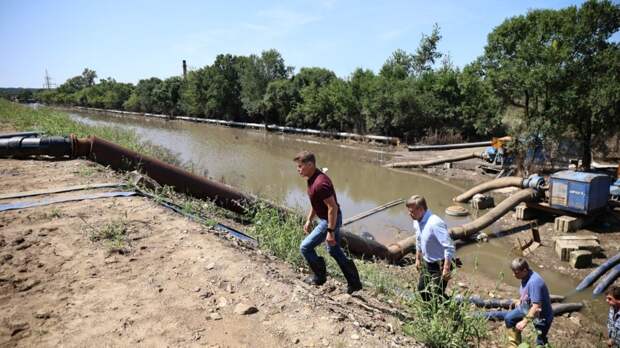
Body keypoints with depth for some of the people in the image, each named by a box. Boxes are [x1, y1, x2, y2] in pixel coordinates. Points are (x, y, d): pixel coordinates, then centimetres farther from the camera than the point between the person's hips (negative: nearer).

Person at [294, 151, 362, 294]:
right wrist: (309, 220, 19)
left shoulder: (320, 183, -29)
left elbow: (333, 207, -29)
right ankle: (354, 283, 28)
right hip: (326, 219, 10)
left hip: (330, 220, -10)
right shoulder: (312, 179, 4)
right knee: (334, 250, 20)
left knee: (305, 247, 0)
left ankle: (319, 276, 20)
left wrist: (330, 231, -26)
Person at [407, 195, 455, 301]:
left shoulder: (435, 223, -30)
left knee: (436, 294, -3)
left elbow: (449, 247, -28)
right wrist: (418, 259, 20)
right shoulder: (416, 222, -2)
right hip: (426, 263, 9)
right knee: (422, 289, 20)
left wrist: (446, 268, -26)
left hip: (439, 265, -9)